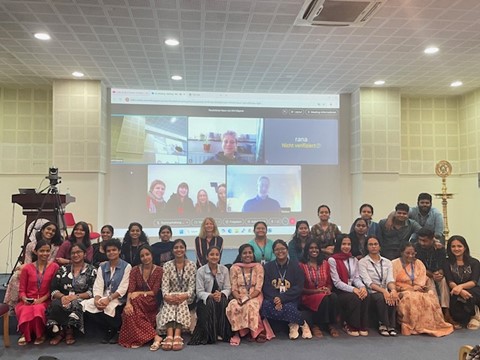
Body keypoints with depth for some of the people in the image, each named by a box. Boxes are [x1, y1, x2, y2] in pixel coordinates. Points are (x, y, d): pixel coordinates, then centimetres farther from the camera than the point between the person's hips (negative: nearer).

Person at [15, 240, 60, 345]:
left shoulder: (54, 267, 3)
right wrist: (24, 298, -12)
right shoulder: (27, 268, 7)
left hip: (44, 301, -1)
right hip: (27, 301, 1)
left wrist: (42, 299, -12)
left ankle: (40, 334, -5)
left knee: (39, 309, -36)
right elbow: (21, 289, 9)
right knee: (25, 310, -35)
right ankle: (26, 334, -3)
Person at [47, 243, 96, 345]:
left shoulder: (91, 270, 6)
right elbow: (53, 289, 7)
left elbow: (92, 291, -4)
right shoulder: (63, 269, 16)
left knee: (74, 304, -36)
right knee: (55, 304, -31)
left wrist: (76, 296, -17)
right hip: (63, 299, 3)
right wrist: (62, 296, -14)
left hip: (81, 301, -3)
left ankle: (69, 332, -14)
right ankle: (58, 332, -13)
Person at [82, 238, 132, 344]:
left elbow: (123, 288, -10)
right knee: (87, 304, -22)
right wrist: (97, 299, -18)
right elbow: (98, 287, 2)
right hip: (104, 297, 5)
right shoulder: (102, 267, 14)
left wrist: (109, 299, -21)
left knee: (108, 307, -34)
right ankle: (108, 330, -1)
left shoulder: (126, 266, -1)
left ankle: (117, 331, -1)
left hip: (118, 299, -5)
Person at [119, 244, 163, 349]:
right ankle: (155, 336, -29)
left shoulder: (159, 271, -1)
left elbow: (154, 292, -6)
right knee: (129, 309, -30)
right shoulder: (135, 270, 5)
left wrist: (139, 293, -18)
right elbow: (130, 289, -7)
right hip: (137, 302, 3)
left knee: (135, 300, -31)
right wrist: (128, 303, -26)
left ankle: (139, 338, -26)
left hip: (151, 303, -3)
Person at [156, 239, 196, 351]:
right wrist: (166, 296, -27)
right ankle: (170, 335, -46)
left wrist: (185, 296, -24)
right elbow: (165, 285, -6)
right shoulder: (167, 265, 4)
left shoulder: (191, 265, 2)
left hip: (186, 297, 0)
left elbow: (192, 285, -5)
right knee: (169, 303, -33)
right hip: (171, 296, 1)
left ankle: (177, 336, -44)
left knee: (182, 302, -34)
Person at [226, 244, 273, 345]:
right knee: (233, 306, -34)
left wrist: (249, 297, -20)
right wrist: (238, 298, -20)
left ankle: (257, 332, -18)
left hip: (255, 297, -1)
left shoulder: (258, 267, 5)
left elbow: (258, 288, -3)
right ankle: (237, 332, -18)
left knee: (251, 305, -36)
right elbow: (234, 288, 1)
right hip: (239, 297, 1)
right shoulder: (234, 268, 7)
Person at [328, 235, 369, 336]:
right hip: (339, 291, -5)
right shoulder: (332, 260, -5)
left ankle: (363, 326, -13)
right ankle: (351, 326, -13)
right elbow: (337, 282, -11)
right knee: (354, 298, -33)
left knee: (365, 296, -27)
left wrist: (362, 286, -15)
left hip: (353, 288, 5)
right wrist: (353, 289, -22)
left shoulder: (354, 260, 16)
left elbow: (356, 278, 8)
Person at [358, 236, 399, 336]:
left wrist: (393, 289, -25)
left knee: (393, 297, -30)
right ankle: (384, 325, -16)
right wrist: (383, 291, -26)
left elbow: (390, 279, -2)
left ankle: (391, 325, -15)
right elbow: (368, 282, -11)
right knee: (381, 297, -34)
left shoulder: (387, 262, 13)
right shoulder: (362, 262, 0)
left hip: (385, 292, 3)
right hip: (371, 293, -3)